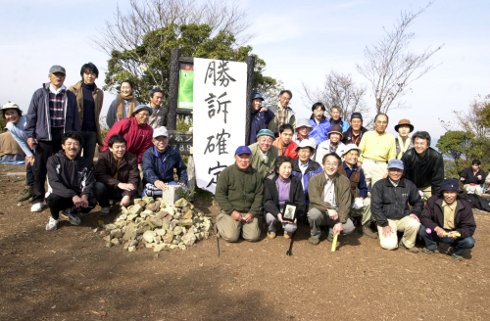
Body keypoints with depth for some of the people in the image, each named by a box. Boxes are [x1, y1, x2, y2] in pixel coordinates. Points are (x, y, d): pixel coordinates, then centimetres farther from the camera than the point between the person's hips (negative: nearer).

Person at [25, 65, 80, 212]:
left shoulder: (70, 96, 8)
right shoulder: (39, 94, 4)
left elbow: (75, 118, 11)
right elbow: (31, 116, 4)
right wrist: (29, 134, -3)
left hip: (64, 137, 1)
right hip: (44, 137, -1)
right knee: (40, 170, 4)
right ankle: (38, 199, 15)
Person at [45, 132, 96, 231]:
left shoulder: (86, 163, -3)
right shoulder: (53, 160, -12)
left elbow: (89, 183, -7)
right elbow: (54, 183, -23)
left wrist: (84, 196, -31)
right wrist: (72, 196, -37)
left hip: (77, 196, 3)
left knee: (92, 202, -26)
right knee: (53, 198, -36)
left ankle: (71, 211, 9)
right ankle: (54, 218, 1)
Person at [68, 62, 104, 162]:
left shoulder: (99, 93, 9)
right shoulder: (73, 90, 1)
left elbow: (97, 114, 10)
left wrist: (99, 137, 5)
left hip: (92, 131, 3)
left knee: (89, 160, 6)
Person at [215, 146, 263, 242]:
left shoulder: (256, 175, 5)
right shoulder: (227, 172, -6)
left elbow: (259, 195, 6)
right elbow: (220, 194, -7)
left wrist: (252, 213, -6)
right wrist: (231, 211, -14)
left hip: (248, 212, 3)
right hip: (230, 211, -3)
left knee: (253, 236, -12)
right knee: (231, 236, -17)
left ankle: (241, 226, 19)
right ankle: (221, 221, 14)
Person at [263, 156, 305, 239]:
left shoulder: (296, 182, -6)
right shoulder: (270, 180, -10)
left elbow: (300, 202, -4)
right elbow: (267, 201, -14)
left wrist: (295, 216, -22)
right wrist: (277, 213, -30)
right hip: (274, 210, 0)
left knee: (291, 228, -27)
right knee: (270, 217, -33)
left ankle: (288, 229, 13)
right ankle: (272, 228, 5)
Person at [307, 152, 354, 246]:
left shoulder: (344, 181, -4)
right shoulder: (315, 179, -8)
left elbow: (345, 204, -10)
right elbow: (314, 199, -21)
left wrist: (340, 222, -21)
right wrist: (328, 209, -37)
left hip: (336, 214, 1)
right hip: (320, 212, -1)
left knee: (349, 227, -26)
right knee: (313, 213, -34)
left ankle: (333, 232, 10)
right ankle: (315, 234, 1)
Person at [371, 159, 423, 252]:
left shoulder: (409, 185, 4)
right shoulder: (379, 185, -6)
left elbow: (417, 202, 17)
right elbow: (375, 207, -9)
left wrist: (415, 213, -5)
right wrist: (384, 224, -15)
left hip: (403, 218, 3)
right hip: (386, 219, -3)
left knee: (415, 224, -30)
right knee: (389, 245, -23)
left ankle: (407, 244, 0)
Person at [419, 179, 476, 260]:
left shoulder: (465, 206, -11)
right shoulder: (433, 200, -12)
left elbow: (470, 227, -13)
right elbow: (424, 217, -16)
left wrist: (458, 233, -37)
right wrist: (436, 228, -35)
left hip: (454, 235, 0)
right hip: (437, 232, 0)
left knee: (470, 242, -27)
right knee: (422, 229, -28)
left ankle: (456, 251, 10)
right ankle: (431, 246, 5)